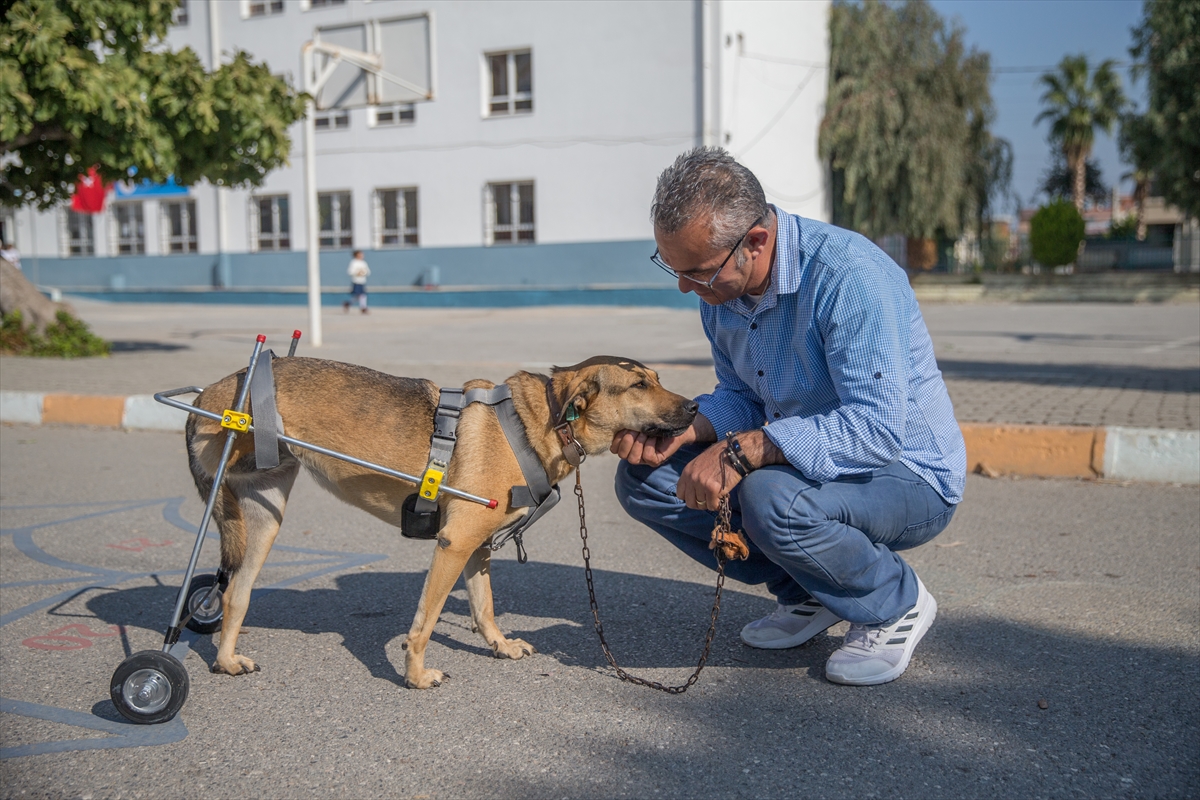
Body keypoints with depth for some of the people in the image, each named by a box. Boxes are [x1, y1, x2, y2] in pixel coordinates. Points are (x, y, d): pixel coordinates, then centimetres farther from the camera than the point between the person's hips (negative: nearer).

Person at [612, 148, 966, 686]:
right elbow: (741, 397, 6)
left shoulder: (849, 275, -28)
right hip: (794, 464, 8)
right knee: (644, 477, -6)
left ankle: (896, 605, -6)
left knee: (771, 497, -38)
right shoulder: (720, 285, -3)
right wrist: (678, 429, -14)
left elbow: (877, 425, -35)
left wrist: (744, 450, -40)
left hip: (906, 477, -8)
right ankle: (807, 594, 7)